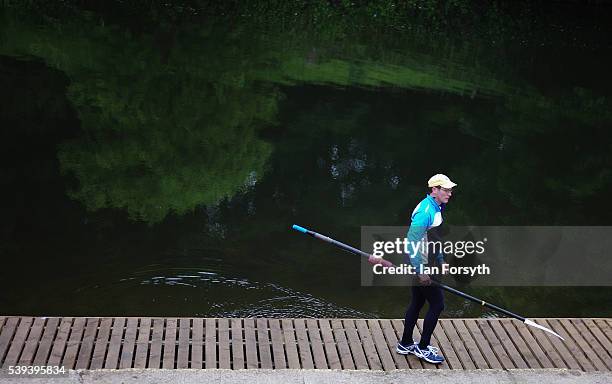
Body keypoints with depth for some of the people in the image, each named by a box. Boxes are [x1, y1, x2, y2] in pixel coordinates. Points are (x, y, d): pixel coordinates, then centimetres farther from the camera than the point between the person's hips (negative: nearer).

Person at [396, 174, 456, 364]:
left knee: (417, 303, 17)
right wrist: (420, 271, -25)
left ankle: (405, 344, 28)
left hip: (423, 265, 10)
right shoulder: (425, 211, -23)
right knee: (437, 304, -4)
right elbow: (412, 242, -26)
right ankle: (422, 348, 6)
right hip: (420, 265, -10)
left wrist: (440, 260, 21)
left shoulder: (436, 209, 10)